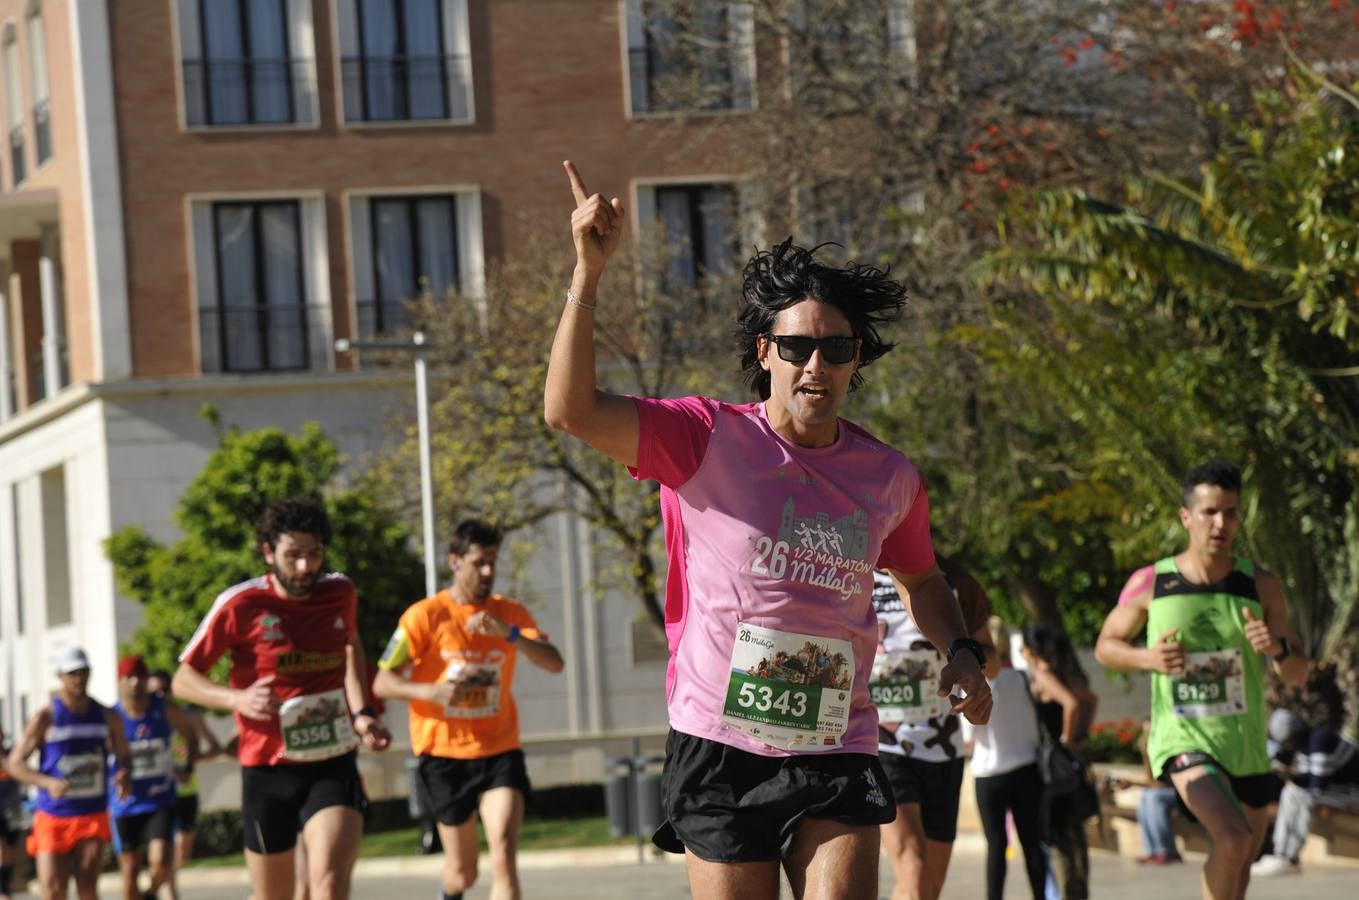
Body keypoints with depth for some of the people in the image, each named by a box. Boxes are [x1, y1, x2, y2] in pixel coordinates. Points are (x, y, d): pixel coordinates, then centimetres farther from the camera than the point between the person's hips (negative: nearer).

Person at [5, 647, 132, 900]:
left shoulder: (107, 717, 6)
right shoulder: (45, 718, -5)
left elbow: (123, 756, 16)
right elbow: (15, 763, -5)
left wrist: (123, 775, -9)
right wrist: (48, 783, -23)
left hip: (93, 815, 2)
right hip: (53, 816, -2)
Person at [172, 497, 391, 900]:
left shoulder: (340, 593, 1)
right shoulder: (240, 604, -10)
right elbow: (183, 679, -5)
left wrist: (362, 713, 12)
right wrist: (238, 698, -24)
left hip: (333, 765, 1)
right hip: (267, 771, -1)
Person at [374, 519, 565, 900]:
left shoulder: (510, 613, 3)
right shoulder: (425, 616, -5)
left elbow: (554, 663, -10)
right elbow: (382, 682, -6)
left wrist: (509, 634, -26)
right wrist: (431, 691, -24)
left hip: (500, 751, 1)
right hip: (445, 754, -1)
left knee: (503, 853, -19)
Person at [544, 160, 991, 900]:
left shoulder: (888, 477, 7)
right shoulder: (709, 440, -5)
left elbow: (918, 576, 28)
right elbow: (570, 411, -18)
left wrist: (959, 651, 9)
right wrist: (589, 271, -24)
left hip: (836, 753, 2)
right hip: (720, 750, -2)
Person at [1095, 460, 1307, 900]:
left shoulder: (1261, 586, -2)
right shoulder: (1149, 583, -6)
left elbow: (1298, 675, 3)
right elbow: (1106, 646, 8)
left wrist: (1278, 649, -21)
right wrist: (1147, 658, -14)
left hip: (1247, 745, 4)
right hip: (1183, 739, -4)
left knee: (1240, 863, 16)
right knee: (1233, 839, -27)